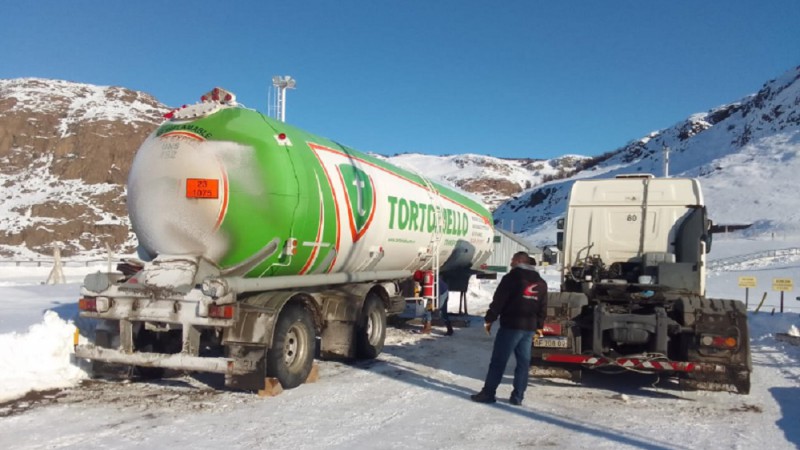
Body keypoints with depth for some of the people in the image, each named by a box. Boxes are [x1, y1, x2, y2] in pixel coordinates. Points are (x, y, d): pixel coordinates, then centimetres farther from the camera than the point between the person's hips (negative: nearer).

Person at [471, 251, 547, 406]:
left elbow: (498, 300, -10)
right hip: (529, 327, 6)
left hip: (511, 325, -6)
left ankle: (488, 393, 2)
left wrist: (489, 319, -3)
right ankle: (517, 397, 12)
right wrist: (539, 326, 24)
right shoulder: (541, 283, 13)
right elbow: (543, 307, 17)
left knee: (498, 361, -1)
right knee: (523, 362, 10)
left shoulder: (512, 277, -7)